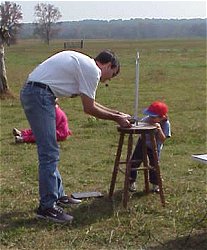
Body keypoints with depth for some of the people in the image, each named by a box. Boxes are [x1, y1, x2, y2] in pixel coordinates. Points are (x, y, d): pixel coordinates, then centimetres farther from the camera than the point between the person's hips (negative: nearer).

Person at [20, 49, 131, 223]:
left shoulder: (83, 64, 23)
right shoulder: (93, 70, -8)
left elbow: (89, 103, 28)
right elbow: (89, 109, -6)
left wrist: (117, 113, 29)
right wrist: (116, 118, 4)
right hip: (40, 94, -11)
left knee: (50, 152, 18)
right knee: (50, 153, -8)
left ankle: (58, 195, 28)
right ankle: (47, 207, -2)